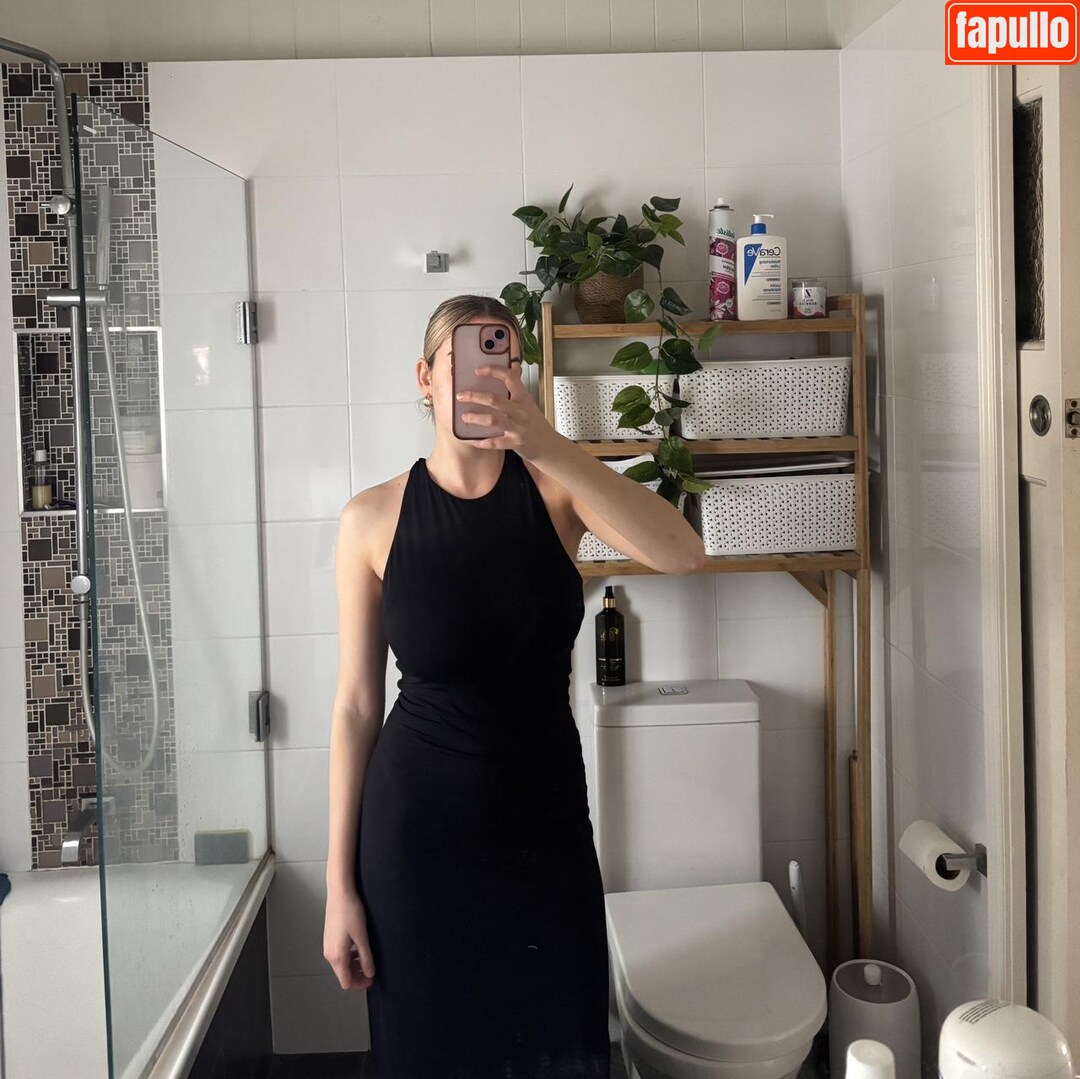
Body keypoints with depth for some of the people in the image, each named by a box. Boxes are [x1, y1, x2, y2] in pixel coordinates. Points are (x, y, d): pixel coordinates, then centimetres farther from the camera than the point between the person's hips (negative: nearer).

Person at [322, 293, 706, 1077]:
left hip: (547, 814, 1)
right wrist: (340, 884, -3)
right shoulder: (374, 519, -7)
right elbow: (357, 702, -4)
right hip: (420, 828, -1)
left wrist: (546, 444, -35)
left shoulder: (554, 486, -6)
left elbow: (683, 555, -24)